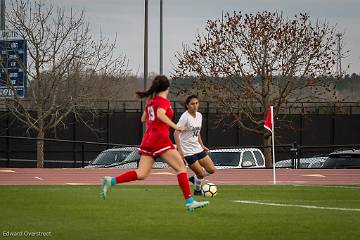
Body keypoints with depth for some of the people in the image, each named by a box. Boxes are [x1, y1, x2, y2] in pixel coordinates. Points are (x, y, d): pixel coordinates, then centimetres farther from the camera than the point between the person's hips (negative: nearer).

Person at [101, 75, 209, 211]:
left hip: (148, 138, 8)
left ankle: (111, 181, -10)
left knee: (141, 174, 3)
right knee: (181, 168, -5)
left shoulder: (150, 101, 18)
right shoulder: (163, 101, -5)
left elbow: (143, 119, 26)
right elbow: (160, 114, -24)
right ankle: (190, 201, -11)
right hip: (160, 138, -8)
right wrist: (175, 127, -24)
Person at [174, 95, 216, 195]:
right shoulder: (185, 117, -17)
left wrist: (202, 146, 18)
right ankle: (197, 190, 21)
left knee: (211, 170, 3)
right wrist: (179, 149, -28)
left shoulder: (199, 115, 6)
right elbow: (176, 133, -21)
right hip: (188, 151, -7)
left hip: (197, 148, 7)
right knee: (201, 173, -6)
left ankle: (195, 178, 27)